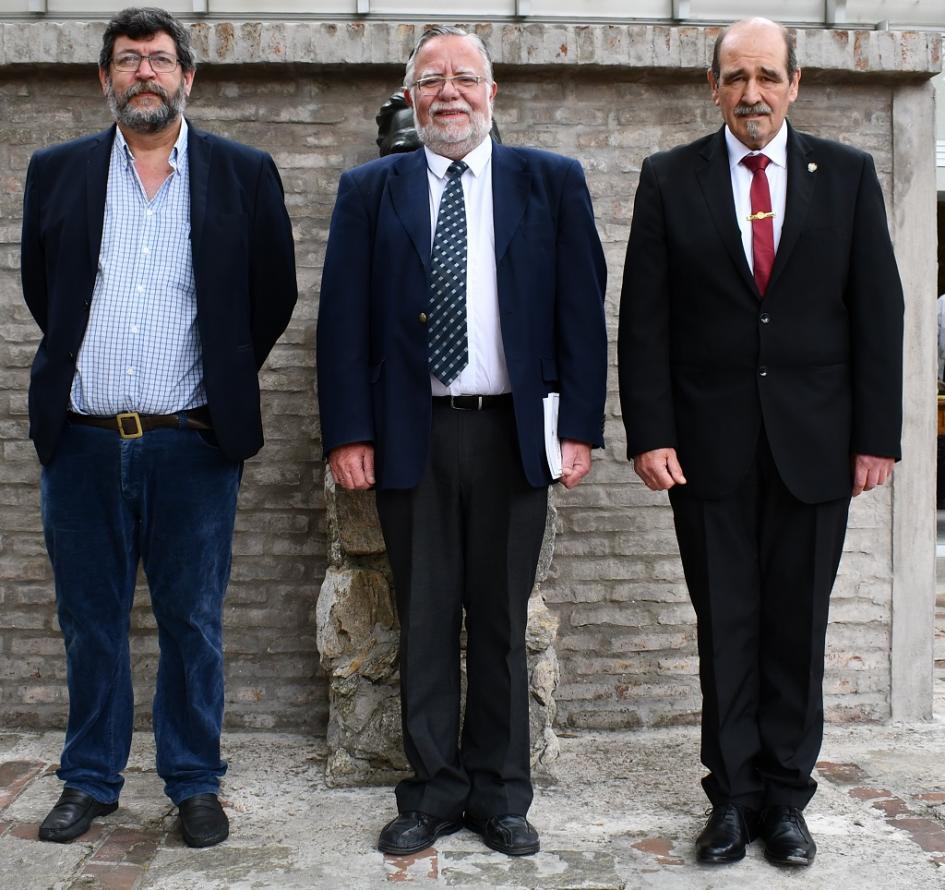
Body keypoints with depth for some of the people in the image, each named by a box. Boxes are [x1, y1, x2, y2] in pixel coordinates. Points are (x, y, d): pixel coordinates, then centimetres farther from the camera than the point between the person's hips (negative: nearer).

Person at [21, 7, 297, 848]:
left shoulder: (244, 173, 3)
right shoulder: (57, 171, 8)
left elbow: (273, 293, 7)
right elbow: (40, 287, 16)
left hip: (192, 441, -2)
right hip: (82, 440, 2)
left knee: (192, 622, 6)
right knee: (90, 621, 11)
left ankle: (196, 784, 21)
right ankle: (90, 780, 26)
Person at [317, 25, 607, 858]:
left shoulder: (552, 182, 7)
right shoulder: (368, 190, 9)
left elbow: (582, 311, 3)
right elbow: (343, 318, 4)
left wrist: (580, 427, -5)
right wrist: (348, 433, -4)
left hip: (513, 433, 0)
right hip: (410, 435, 1)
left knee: (501, 623, 8)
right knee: (425, 621, 8)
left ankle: (498, 792, 22)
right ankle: (435, 790, 21)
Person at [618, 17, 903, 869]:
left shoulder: (847, 175, 6)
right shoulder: (669, 179, 4)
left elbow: (878, 311, 4)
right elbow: (644, 320, 0)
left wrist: (877, 435, -1)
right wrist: (649, 434, -7)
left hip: (814, 444, 1)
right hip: (709, 445, 0)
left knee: (797, 629, 8)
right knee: (725, 629, 7)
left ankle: (786, 798, 22)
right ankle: (733, 795, 20)